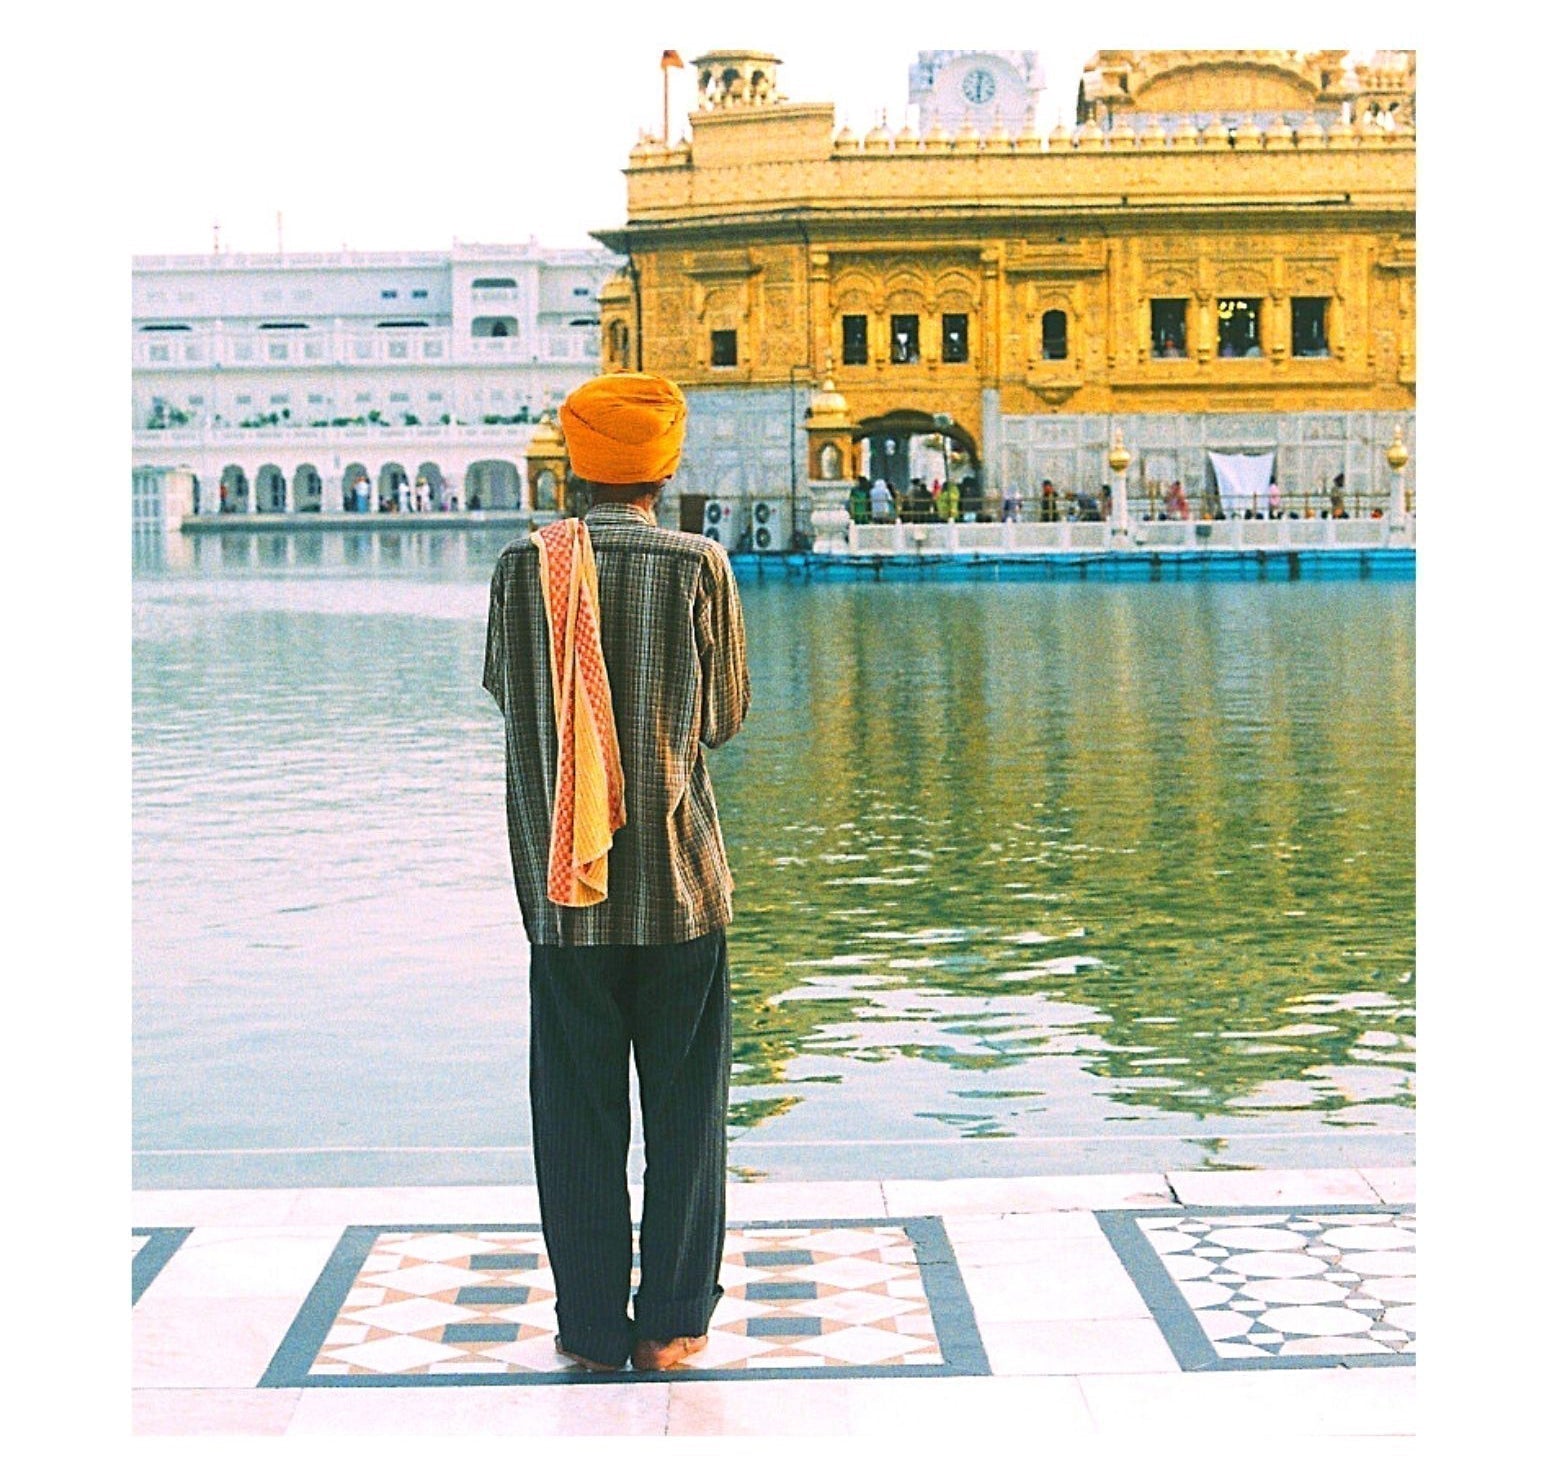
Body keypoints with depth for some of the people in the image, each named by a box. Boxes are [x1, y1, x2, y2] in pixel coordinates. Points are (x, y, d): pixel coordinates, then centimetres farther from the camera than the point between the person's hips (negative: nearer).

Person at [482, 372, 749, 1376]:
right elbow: (726, 716, 3)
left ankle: (591, 1326, 14)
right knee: (684, 1106, 9)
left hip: (562, 887, 1)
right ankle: (673, 1321, 14)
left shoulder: (524, 566, -3)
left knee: (576, 1110, 9)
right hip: (679, 880, -1)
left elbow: (505, 694, 10)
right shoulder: (698, 567, -7)